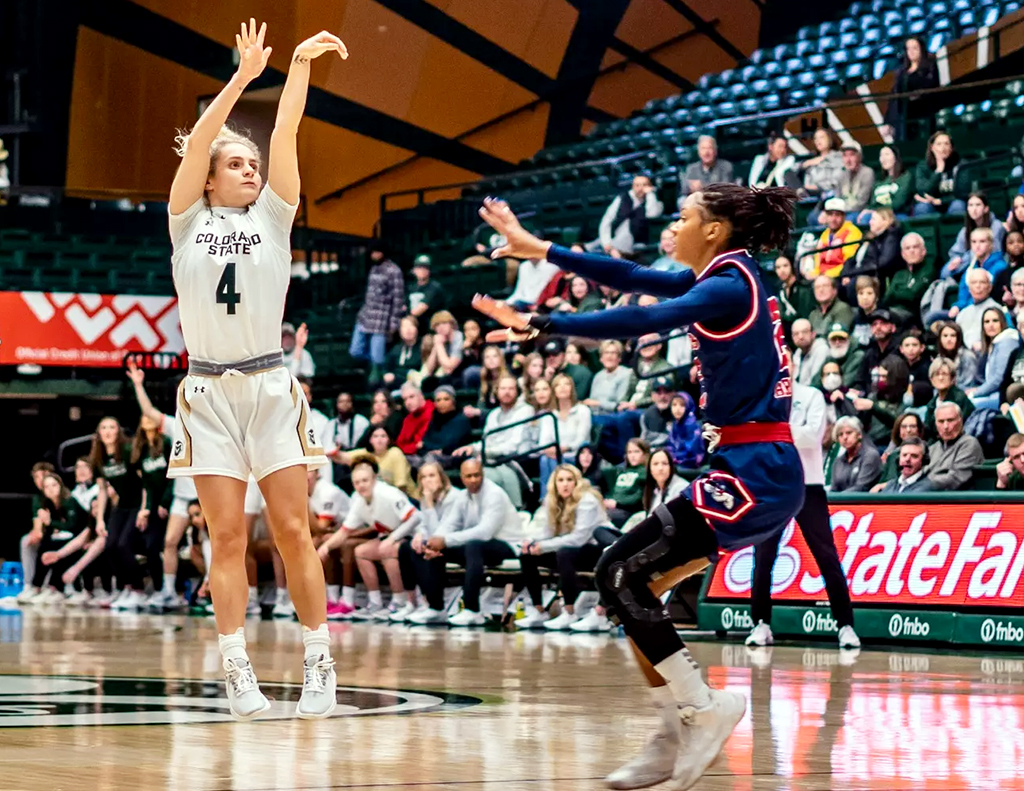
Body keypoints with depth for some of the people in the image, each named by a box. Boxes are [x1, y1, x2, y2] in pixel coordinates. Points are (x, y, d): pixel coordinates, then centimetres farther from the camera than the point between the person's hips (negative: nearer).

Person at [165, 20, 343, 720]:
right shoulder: (189, 221, 8)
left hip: (271, 388, 0)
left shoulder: (273, 215, 9)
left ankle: (319, 664, 0)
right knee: (227, 537, -1)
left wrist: (301, 66, -14)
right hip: (210, 393, 0)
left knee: (293, 531, -4)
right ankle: (239, 672, 1)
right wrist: (244, 75, -13)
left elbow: (285, 135, -3)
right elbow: (199, 141, -5)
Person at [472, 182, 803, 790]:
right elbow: (632, 279, 20)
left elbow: (641, 321, -23)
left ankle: (703, 707, -7)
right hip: (753, 471, 10)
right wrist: (541, 250, 20)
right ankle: (677, 738, 9)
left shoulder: (730, 286, -12)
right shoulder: (726, 279, 15)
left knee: (621, 574, -11)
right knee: (635, 584, 7)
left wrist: (538, 324, -22)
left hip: (754, 475, -10)